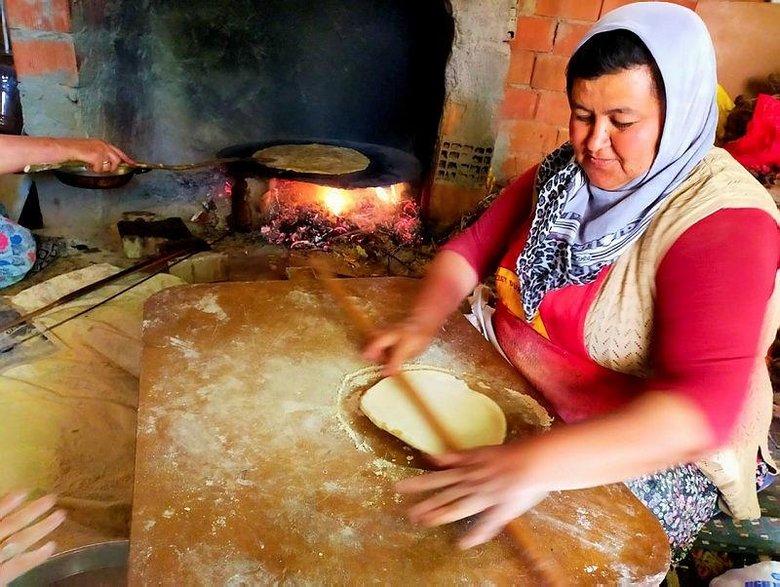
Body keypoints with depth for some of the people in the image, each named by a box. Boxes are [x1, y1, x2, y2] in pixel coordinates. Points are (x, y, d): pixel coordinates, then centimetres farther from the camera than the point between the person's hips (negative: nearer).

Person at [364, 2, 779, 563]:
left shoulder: (723, 222, -23)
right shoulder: (563, 173, -1)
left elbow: (703, 405, -34)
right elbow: (474, 245, 5)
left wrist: (536, 463, -45)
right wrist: (423, 321, -15)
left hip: (642, 457, -5)